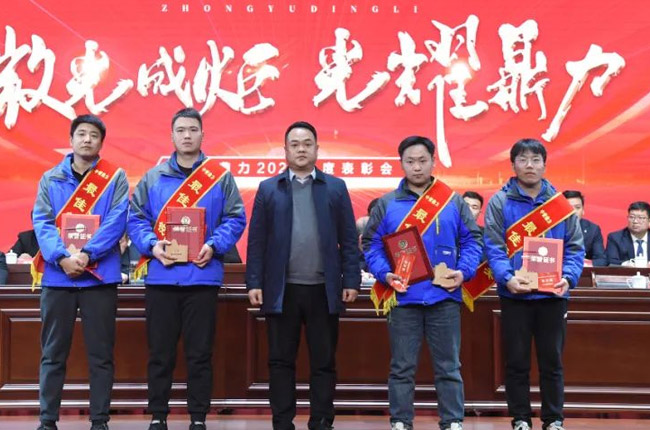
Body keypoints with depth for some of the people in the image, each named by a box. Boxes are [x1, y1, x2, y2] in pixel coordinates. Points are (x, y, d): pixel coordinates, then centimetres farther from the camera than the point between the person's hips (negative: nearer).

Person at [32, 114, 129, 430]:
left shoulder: (115, 178, 3)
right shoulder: (50, 178, 9)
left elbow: (116, 222, -8)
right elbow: (41, 222, -1)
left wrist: (87, 255, -20)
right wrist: (62, 257, -17)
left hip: (100, 275, -1)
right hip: (57, 275, 2)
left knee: (100, 353, 4)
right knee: (53, 352, 6)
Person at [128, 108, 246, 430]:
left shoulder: (221, 177, 6)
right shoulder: (153, 177, 10)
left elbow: (235, 218, 2)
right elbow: (136, 218, 7)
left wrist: (214, 245, -13)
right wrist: (151, 245, -11)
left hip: (202, 275, -1)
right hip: (160, 276, 1)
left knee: (200, 352, 5)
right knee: (160, 351, 7)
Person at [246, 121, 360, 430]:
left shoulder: (336, 188, 7)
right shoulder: (268, 189, 8)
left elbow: (348, 240, 5)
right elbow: (257, 241, 5)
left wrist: (351, 280, -2)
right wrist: (254, 283, -2)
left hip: (324, 289, 0)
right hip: (281, 289, 0)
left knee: (323, 362, 5)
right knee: (280, 361, 5)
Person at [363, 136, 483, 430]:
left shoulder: (454, 202, 6)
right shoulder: (387, 204, 4)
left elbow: (472, 240, 7)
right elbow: (371, 244, 4)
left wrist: (463, 271, -9)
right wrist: (385, 273, -13)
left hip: (444, 297, 1)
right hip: (404, 297, 0)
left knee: (448, 366, 7)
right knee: (402, 367, 6)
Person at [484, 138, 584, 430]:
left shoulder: (560, 202, 7)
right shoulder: (499, 202, 0)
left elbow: (574, 246, 5)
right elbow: (494, 247, -8)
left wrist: (568, 277, -12)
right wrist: (507, 278, -23)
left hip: (552, 294, 2)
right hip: (515, 294, -2)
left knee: (552, 360, 10)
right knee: (517, 361, 7)